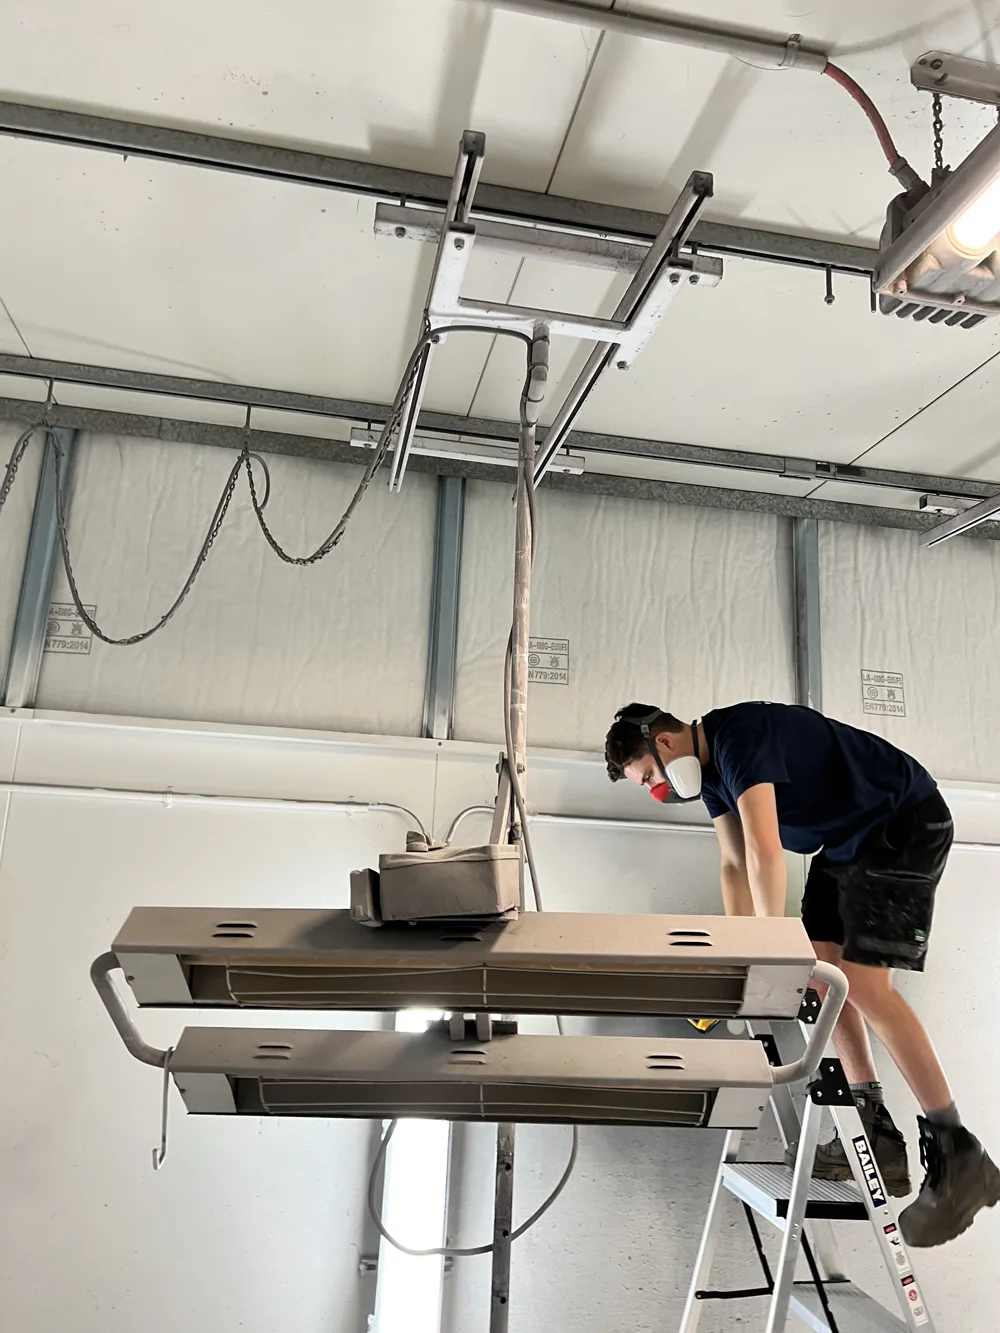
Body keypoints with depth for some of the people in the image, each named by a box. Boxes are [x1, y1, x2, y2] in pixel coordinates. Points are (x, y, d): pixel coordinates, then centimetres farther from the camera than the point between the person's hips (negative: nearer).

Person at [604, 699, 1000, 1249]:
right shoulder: (710, 768, 5)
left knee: (864, 982, -15)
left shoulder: (739, 736, -26)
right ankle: (878, 1136, 12)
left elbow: (765, 853, -29)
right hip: (848, 842, 10)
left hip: (906, 825, -10)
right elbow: (736, 865, 8)